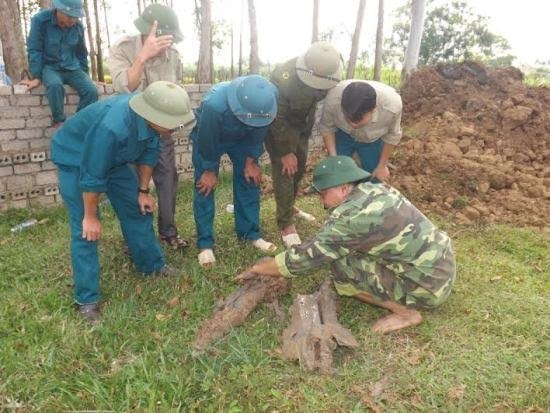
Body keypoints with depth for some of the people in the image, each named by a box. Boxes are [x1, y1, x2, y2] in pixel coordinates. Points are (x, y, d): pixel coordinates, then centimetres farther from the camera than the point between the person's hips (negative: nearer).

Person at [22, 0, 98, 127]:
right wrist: (36, 77, -15)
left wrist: (84, 76, 12)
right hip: (50, 67, -3)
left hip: (72, 68, 3)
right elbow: (34, 50, -10)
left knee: (91, 91, -25)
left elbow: (82, 53, 13)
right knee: (55, 85, -38)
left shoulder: (78, 26, 0)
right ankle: (59, 122, -19)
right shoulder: (40, 20, -11)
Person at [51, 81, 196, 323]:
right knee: (85, 230, -9)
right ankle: (86, 299, 2)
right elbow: (91, 176, -32)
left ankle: (152, 265, 27)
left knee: (137, 210, 9)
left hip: (113, 157, 7)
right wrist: (90, 216, -20)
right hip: (75, 160, -6)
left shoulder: (151, 117, -22)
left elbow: (149, 152, -4)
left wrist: (143, 191, 0)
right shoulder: (111, 127, -43)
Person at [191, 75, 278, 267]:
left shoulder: (269, 98, -32)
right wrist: (209, 170, -14)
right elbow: (206, 140, -27)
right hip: (208, 137, -3)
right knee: (205, 186, -6)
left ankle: (250, 233, 17)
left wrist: (251, 161, -6)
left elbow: (258, 132, -13)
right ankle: (205, 243, 2)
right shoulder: (214, 104, -44)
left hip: (241, 138, 4)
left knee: (249, 180, 3)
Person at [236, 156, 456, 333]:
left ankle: (406, 312, 0)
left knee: (342, 266, -12)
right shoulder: (376, 190, 1)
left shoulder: (350, 217, -23)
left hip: (429, 285, -8)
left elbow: (303, 256, -16)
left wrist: (256, 268, -4)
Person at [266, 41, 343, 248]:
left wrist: (307, 131, 11)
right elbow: (277, 118, -28)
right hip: (278, 125, -6)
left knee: (299, 167, 14)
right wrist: (285, 152, -23)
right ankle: (286, 224, -3)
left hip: (301, 124, 7)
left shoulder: (326, 72, -16)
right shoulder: (284, 77, -35)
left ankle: (289, 208, 34)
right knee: (284, 170, -11)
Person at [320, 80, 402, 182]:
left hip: (373, 140, 0)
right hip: (342, 135, 0)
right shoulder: (332, 100, -39)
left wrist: (382, 166, -6)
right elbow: (326, 128, -15)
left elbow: (392, 136, -16)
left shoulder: (392, 105, -39)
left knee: (372, 181, 5)